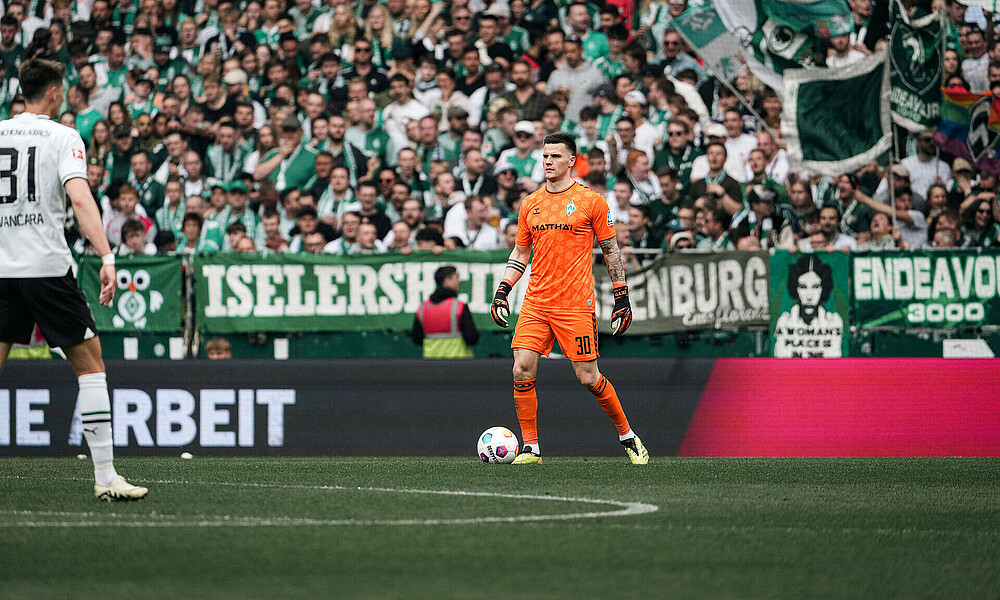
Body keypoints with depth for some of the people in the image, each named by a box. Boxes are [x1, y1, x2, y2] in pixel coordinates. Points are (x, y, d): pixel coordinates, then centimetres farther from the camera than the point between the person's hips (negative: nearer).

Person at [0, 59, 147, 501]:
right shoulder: (62, 137, -4)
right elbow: (80, 198, -17)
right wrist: (107, 257, -23)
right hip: (47, 265, -4)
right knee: (90, 363, 3)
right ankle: (105, 476, -2)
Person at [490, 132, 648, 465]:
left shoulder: (592, 201, -1)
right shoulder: (530, 204, 11)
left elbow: (611, 251, 4)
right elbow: (520, 252, 20)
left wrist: (622, 298, 1)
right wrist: (501, 292, 10)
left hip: (576, 306, -4)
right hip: (535, 304, 4)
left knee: (589, 378, -3)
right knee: (522, 370, -9)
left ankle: (627, 435, 18)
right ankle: (530, 448, 0)